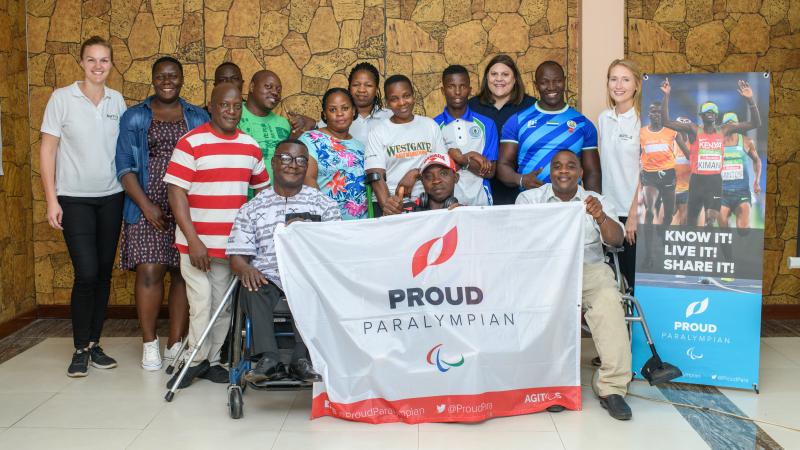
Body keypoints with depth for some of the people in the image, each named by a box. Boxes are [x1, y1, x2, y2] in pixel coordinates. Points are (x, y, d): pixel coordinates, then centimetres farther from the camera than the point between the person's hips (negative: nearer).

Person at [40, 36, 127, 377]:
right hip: (74, 199, -3)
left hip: (111, 198, 4)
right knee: (86, 273, -10)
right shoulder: (62, 98, -4)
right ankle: (80, 349, 6)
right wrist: (51, 199, -8)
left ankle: (94, 344, 20)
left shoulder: (117, 101, 6)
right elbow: (47, 149, -3)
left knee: (104, 273, 7)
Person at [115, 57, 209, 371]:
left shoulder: (198, 118, 11)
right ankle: (149, 344, 4)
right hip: (148, 208, -1)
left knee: (183, 273, 1)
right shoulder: (134, 118, 9)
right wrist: (146, 205, -9)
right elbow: (125, 166, 2)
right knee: (149, 272, -8)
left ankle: (176, 344, 10)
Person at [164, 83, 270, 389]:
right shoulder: (191, 143, -7)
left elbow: (263, 190, 17)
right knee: (201, 306, -1)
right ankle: (197, 359, 18)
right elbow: (176, 192, -11)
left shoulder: (251, 146, 9)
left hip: (234, 244, 5)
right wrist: (193, 240, -16)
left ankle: (211, 358, 26)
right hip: (197, 243, -4)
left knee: (223, 306, 12)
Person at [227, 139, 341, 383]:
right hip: (268, 278, 1)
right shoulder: (252, 209, 15)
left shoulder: (324, 204, 14)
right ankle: (269, 359, -32)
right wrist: (246, 269, -17)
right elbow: (237, 255, 7)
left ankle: (302, 359, -33)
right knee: (253, 287, -31)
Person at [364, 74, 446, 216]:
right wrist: (385, 203, -23)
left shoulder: (430, 125, 13)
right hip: (392, 204, -1)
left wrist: (415, 173, -7)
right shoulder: (378, 132, 5)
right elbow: (376, 176, -5)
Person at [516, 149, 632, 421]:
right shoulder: (529, 198, 14)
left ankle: (612, 388, -27)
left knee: (609, 301, -31)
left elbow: (616, 240, 2)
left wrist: (601, 217, -20)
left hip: (589, 269, 1)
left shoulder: (596, 201, 15)